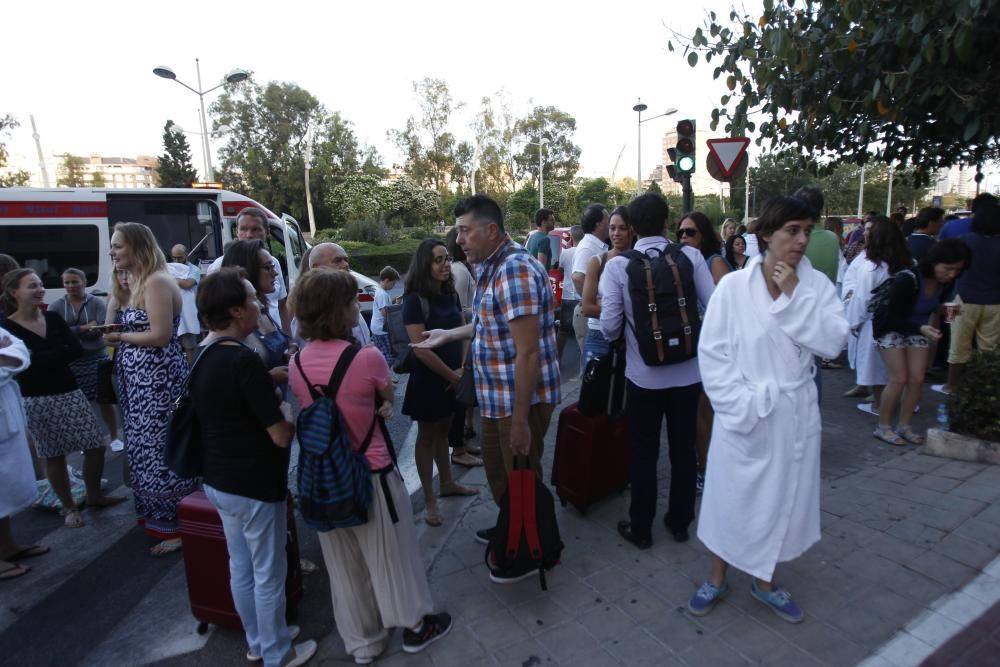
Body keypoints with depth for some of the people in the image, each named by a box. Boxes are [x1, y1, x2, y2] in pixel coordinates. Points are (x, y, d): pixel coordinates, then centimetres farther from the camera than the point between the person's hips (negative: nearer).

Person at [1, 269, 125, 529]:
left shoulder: (53, 318, 5)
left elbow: (78, 350, -5)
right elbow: (30, 362, -18)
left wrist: (45, 357, -16)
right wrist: (61, 352, -12)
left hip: (70, 392, 4)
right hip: (37, 400, -4)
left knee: (95, 447, 5)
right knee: (54, 456, 7)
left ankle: (94, 496, 25)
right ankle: (69, 507, 23)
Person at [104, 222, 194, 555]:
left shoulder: (157, 282, -16)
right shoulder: (136, 282, 14)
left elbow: (161, 335, -22)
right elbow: (123, 321, 13)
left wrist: (119, 337, -10)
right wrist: (117, 292, 4)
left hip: (158, 377, -10)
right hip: (139, 378, 10)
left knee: (160, 448, -3)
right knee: (144, 445, 19)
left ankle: (176, 525, 9)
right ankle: (154, 514, 34)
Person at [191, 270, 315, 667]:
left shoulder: (203, 357, 3)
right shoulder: (244, 359, -25)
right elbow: (281, 436, -24)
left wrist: (271, 391, 8)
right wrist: (287, 410, -6)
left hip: (218, 481, 9)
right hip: (255, 486, -9)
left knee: (241, 568, 22)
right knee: (268, 574, 10)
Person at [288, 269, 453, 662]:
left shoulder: (298, 362, -5)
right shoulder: (367, 358, -23)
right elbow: (387, 400, -5)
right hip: (370, 473, -5)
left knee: (344, 565, 20)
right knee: (389, 554, 16)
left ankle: (361, 642, 39)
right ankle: (415, 625, 37)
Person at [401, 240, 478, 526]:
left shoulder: (451, 294, 3)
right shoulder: (414, 300, -17)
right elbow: (421, 350, -21)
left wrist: (463, 368, -9)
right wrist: (451, 375, -15)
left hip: (454, 376, 6)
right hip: (429, 379, -6)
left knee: (443, 430, 20)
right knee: (427, 435, 7)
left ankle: (447, 483, 37)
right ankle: (429, 500, 19)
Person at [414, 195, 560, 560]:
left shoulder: (515, 270, -23)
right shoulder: (491, 267, 9)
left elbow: (528, 351, -26)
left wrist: (520, 419, -25)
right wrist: (449, 335, 21)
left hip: (522, 398, -10)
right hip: (497, 395, 10)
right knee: (496, 463, 25)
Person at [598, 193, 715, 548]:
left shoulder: (617, 265, -11)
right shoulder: (691, 256, -7)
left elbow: (610, 326, -15)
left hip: (644, 374, -2)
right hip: (688, 370, 2)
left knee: (643, 453, 13)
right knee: (684, 448, 18)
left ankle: (641, 528, 28)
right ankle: (680, 522, 35)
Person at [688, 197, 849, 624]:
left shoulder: (817, 285, -1)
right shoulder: (733, 286, -10)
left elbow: (833, 342, -13)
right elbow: (711, 352, -9)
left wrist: (794, 296, -18)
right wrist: (740, 402, -15)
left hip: (794, 414, 3)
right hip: (742, 414, -3)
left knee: (783, 497, 16)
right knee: (732, 495, 11)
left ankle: (764, 581, 40)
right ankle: (717, 577, 34)